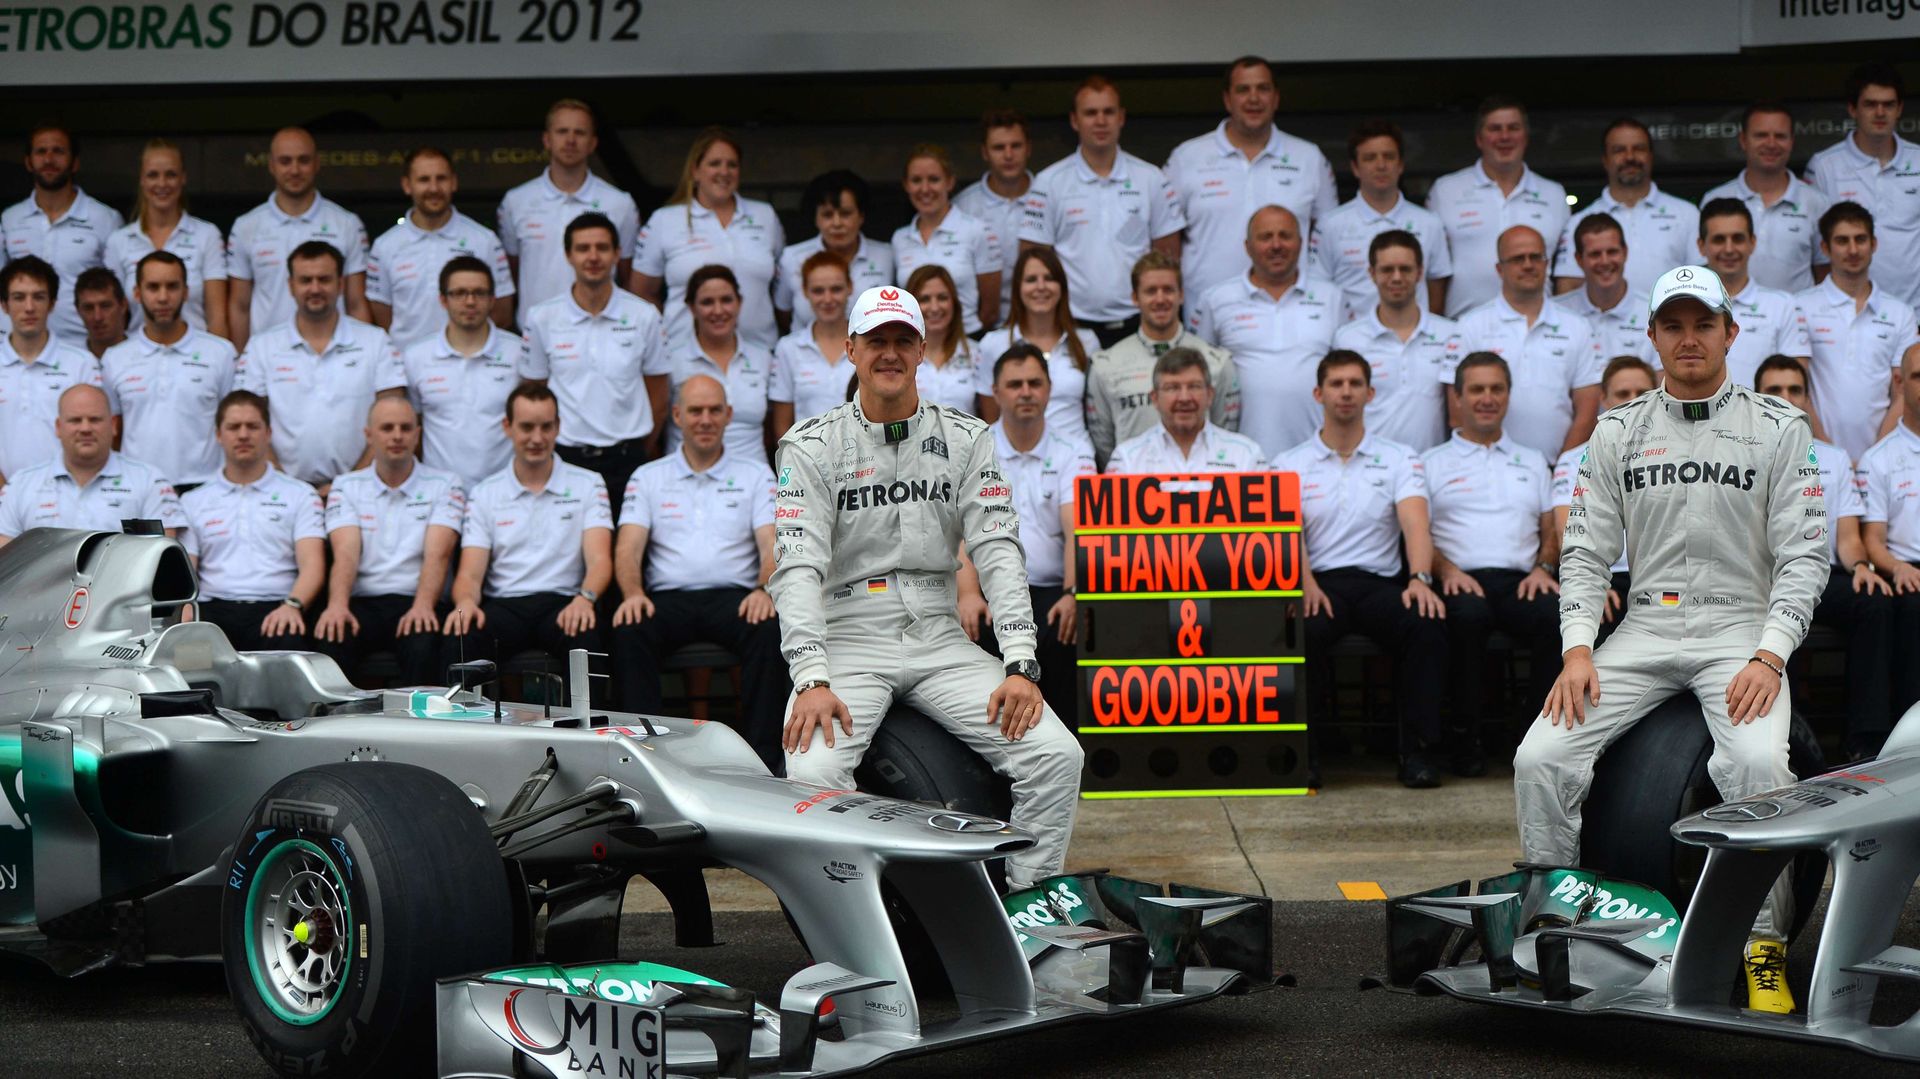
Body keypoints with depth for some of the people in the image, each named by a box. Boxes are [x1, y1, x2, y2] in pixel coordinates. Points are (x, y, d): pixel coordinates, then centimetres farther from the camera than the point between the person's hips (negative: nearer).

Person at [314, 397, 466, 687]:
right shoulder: (345, 487, 14)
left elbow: (437, 554, -6)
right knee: (330, 642, -32)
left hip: (416, 603, -1)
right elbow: (346, 553, -2)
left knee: (424, 645, -35)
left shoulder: (444, 485, 9)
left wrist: (423, 606, -25)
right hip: (362, 602, 1)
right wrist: (337, 605, -23)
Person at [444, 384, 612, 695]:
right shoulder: (483, 494, 15)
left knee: (584, 636, -37)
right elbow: (470, 572, 6)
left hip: (563, 602, -1)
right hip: (503, 604, 1)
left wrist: (585, 597, -24)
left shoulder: (588, 485, 12)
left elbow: (599, 559, -1)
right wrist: (465, 601, -19)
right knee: (461, 637, -33)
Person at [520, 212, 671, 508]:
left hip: (625, 459, 0)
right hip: (565, 458, 0)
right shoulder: (541, 318, 2)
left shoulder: (644, 316, 2)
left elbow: (658, 397, 9)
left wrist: (636, 449, 9)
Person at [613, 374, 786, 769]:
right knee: (629, 631, -32)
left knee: (770, 629, -34)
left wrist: (765, 590, -20)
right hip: (667, 597, 1)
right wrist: (632, 594, -18)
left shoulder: (756, 475, 16)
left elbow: (773, 546, 3)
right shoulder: (648, 478, 17)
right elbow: (628, 548, 5)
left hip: (734, 596, -1)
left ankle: (763, 754, -30)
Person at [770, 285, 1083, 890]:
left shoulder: (965, 439, 9)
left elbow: (998, 551, 0)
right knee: (813, 771, -31)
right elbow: (797, 564, -10)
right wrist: (811, 679, -24)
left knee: (1057, 756, -17)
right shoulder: (811, 447, 1)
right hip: (849, 638, -2)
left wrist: (1020, 664, -14)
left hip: (939, 638, 3)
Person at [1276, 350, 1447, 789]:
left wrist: (1420, 579, -24)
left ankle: (1419, 751, -22)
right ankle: (1303, 751, -23)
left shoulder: (1399, 459, 14)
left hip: (1381, 582, 1)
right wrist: (1306, 583, -24)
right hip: (1318, 583, -1)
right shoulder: (1289, 464, 13)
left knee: (1427, 623, -32)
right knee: (1301, 632, -37)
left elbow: (1415, 523, -3)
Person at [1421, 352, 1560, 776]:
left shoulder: (1533, 462, 28)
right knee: (1467, 614, -39)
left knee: (1559, 614, -33)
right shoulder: (1432, 463, 18)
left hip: (1523, 580, 2)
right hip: (1463, 581, -2)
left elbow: (1552, 530, 22)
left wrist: (1543, 567, 0)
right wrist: (1446, 570, -12)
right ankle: (1465, 735, -24)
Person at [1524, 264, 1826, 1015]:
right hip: (1645, 629, 3)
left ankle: (1764, 947, -17)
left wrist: (1769, 656, -15)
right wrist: (1578, 648, -7)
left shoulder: (1778, 428, 4)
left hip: (1741, 628, -3)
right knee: (1540, 759, -17)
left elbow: (1804, 553, -1)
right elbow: (1586, 549, 8)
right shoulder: (1617, 432, 11)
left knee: (1756, 759, -33)